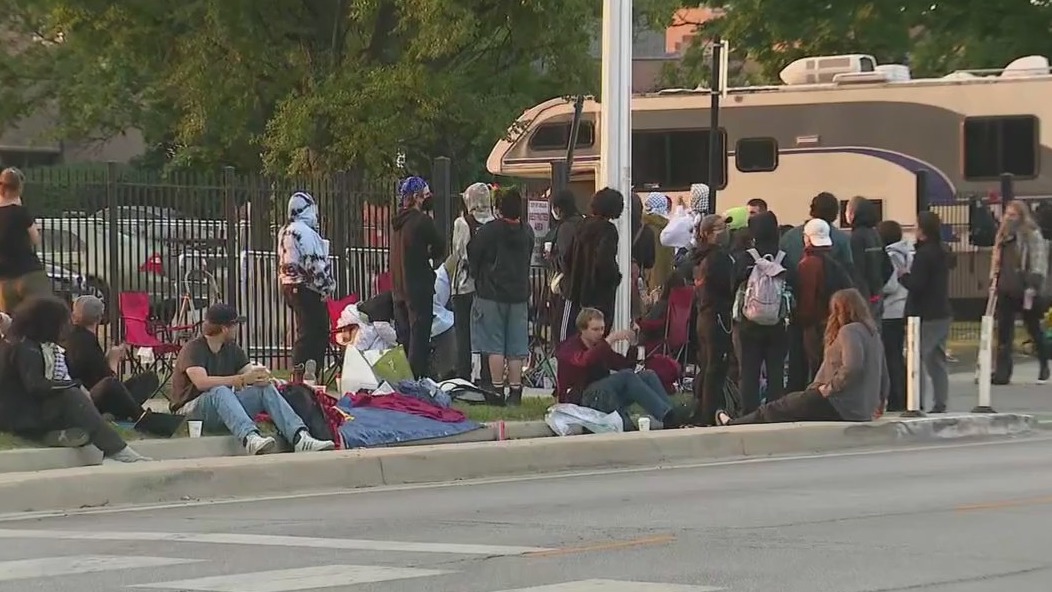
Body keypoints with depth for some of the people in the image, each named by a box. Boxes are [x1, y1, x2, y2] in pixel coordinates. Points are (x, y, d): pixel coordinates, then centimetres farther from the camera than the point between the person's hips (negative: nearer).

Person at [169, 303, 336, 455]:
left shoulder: (232, 349, 13)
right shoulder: (192, 350, -11)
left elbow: (251, 373, 2)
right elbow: (201, 382, -28)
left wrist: (262, 377, -24)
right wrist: (242, 379, -30)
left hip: (225, 408, 7)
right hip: (191, 408, -6)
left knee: (265, 388, -13)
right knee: (220, 391, -37)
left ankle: (300, 438, -32)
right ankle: (250, 438, -59)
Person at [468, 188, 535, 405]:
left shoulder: (489, 230, -12)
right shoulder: (527, 232, 1)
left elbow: (473, 255, -2)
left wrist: (478, 277, 15)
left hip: (491, 293, -4)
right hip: (519, 294, 4)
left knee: (494, 346, 0)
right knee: (516, 347, 6)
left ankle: (497, 389, -2)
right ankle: (515, 390, 6)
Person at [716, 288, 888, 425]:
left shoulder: (849, 331, -13)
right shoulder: (873, 333, 14)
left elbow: (852, 367, -28)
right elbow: (883, 372, 19)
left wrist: (831, 387, -17)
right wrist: (881, 399, 32)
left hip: (839, 406, -9)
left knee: (777, 408, 10)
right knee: (790, 401, 21)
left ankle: (732, 425, 27)